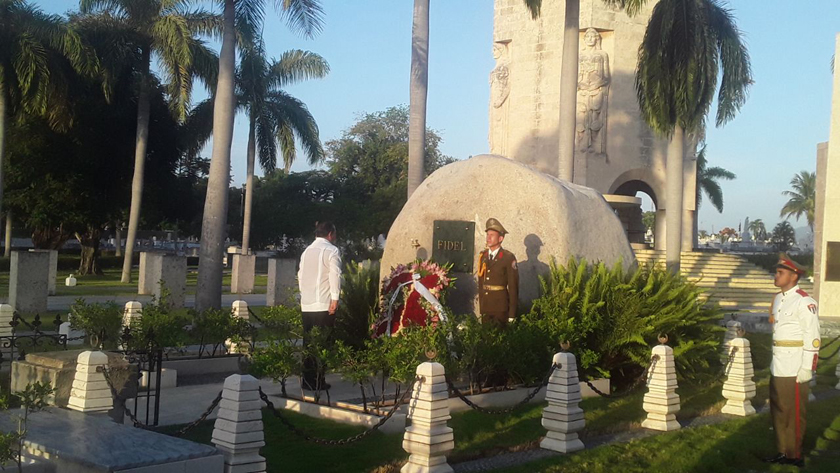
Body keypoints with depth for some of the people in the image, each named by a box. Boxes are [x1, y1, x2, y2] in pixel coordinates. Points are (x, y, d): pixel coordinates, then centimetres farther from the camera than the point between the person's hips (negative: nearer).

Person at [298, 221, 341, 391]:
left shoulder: (307, 250, 15)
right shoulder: (331, 250, -4)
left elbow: (300, 275, 17)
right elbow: (335, 275, -14)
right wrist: (335, 299, -14)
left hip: (306, 305, 6)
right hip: (324, 304, -6)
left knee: (308, 342, 9)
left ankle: (307, 381, 11)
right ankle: (318, 382, -2)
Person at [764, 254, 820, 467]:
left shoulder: (804, 302, -14)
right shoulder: (778, 299, 13)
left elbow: (813, 338, -16)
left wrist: (807, 369, -18)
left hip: (795, 370, -9)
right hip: (778, 368, 9)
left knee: (794, 413, 0)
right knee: (778, 411, 15)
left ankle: (795, 456, 11)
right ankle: (782, 452, 26)